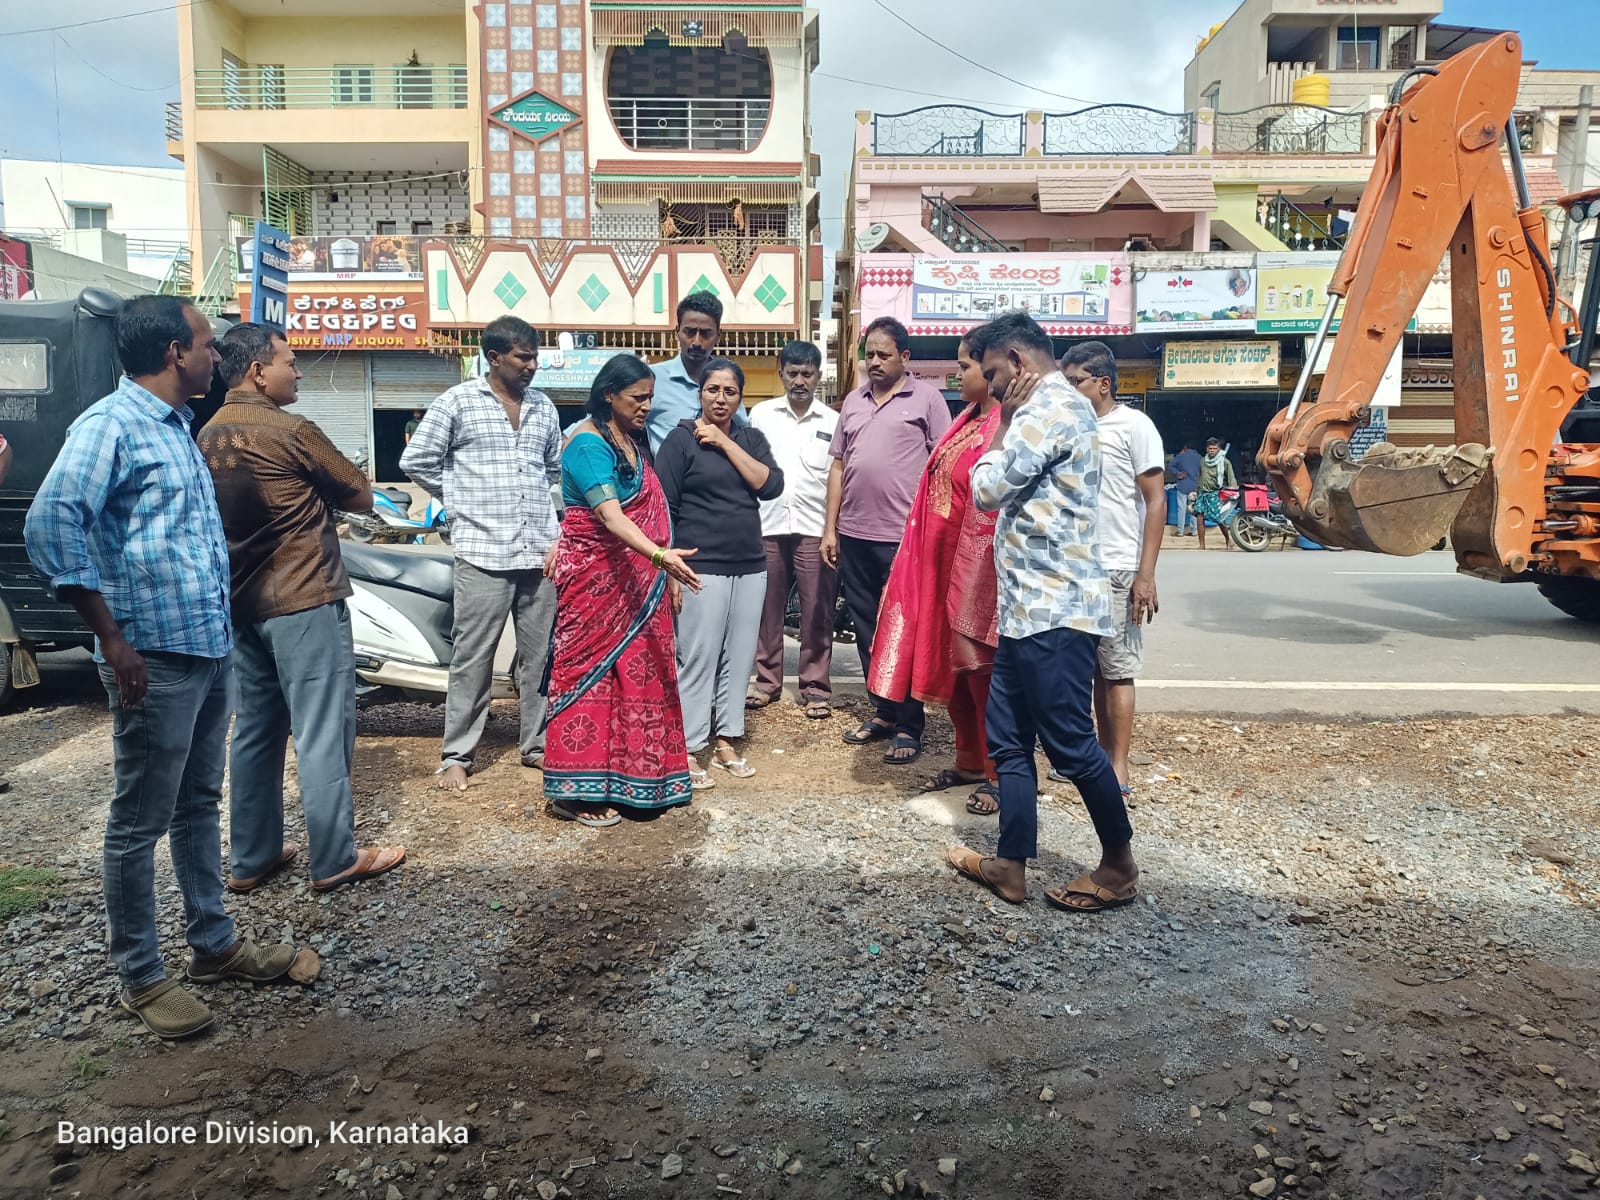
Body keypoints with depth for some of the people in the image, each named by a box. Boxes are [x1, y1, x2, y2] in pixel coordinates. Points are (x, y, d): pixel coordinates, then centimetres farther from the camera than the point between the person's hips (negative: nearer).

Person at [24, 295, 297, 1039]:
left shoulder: (177, 427, 16)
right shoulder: (111, 424, -12)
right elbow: (49, 524, -22)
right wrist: (112, 637, -21)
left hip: (211, 651, 9)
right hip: (156, 660, -9)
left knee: (199, 806, 18)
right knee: (140, 824, 4)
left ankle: (213, 943, 31)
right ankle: (141, 978, 17)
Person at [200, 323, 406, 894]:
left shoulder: (208, 436, 9)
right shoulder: (291, 431, -14)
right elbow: (361, 497, -6)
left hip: (243, 604, 8)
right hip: (304, 601, -8)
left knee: (255, 729, 14)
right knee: (322, 732, -1)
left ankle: (251, 858, 22)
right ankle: (335, 859, 8)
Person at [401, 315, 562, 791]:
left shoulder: (544, 407, 13)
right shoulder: (458, 402, -1)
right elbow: (416, 460, 2)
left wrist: (530, 498, 13)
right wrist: (463, 498, 5)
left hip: (541, 549, 5)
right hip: (483, 550, -4)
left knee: (541, 655, 9)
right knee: (472, 658, 1)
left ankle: (538, 744, 21)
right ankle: (456, 754, 12)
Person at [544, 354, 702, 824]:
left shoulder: (635, 441, 12)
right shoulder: (588, 444, -15)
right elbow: (610, 516, -28)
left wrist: (668, 573, 12)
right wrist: (660, 555, -42)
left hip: (636, 576, 8)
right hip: (594, 573, -8)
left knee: (637, 669, 9)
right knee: (591, 669, -3)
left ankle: (625, 776, 20)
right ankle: (576, 790, 6)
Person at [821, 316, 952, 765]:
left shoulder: (926, 398, -1)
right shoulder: (854, 400, 14)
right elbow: (838, 465, 15)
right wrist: (830, 527, 11)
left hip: (905, 537, -5)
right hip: (854, 535, 6)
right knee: (867, 629, 12)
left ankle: (909, 727, 11)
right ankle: (883, 713, 26)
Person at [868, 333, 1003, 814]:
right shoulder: (970, 417, 12)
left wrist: (970, 586, -20)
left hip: (976, 566, -9)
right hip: (943, 561, 9)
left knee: (980, 668, 1)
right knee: (951, 662, 16)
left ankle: (999, 774, 16)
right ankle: (969, 761, 31)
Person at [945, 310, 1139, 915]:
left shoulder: (1050, 409, -14)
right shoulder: (1059, 406, 20)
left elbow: (988, 490, -12)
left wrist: (1005, 426, -2)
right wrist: (1012, 421, 13)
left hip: (1051, 610, -11)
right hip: (1032, 607, 11)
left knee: (1071, 743, 0)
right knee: (1008, 740, 13)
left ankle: (1119, 865, 17)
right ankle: (1011, 865, 21)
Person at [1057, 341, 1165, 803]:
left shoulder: (1133, 425, -5)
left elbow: (1155, 501, -8)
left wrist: (1145, 574, -15)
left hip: (1115, 570, -6)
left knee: (1117, 670, 0)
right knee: (1092, 668, 12)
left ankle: (1118, 772, 6)